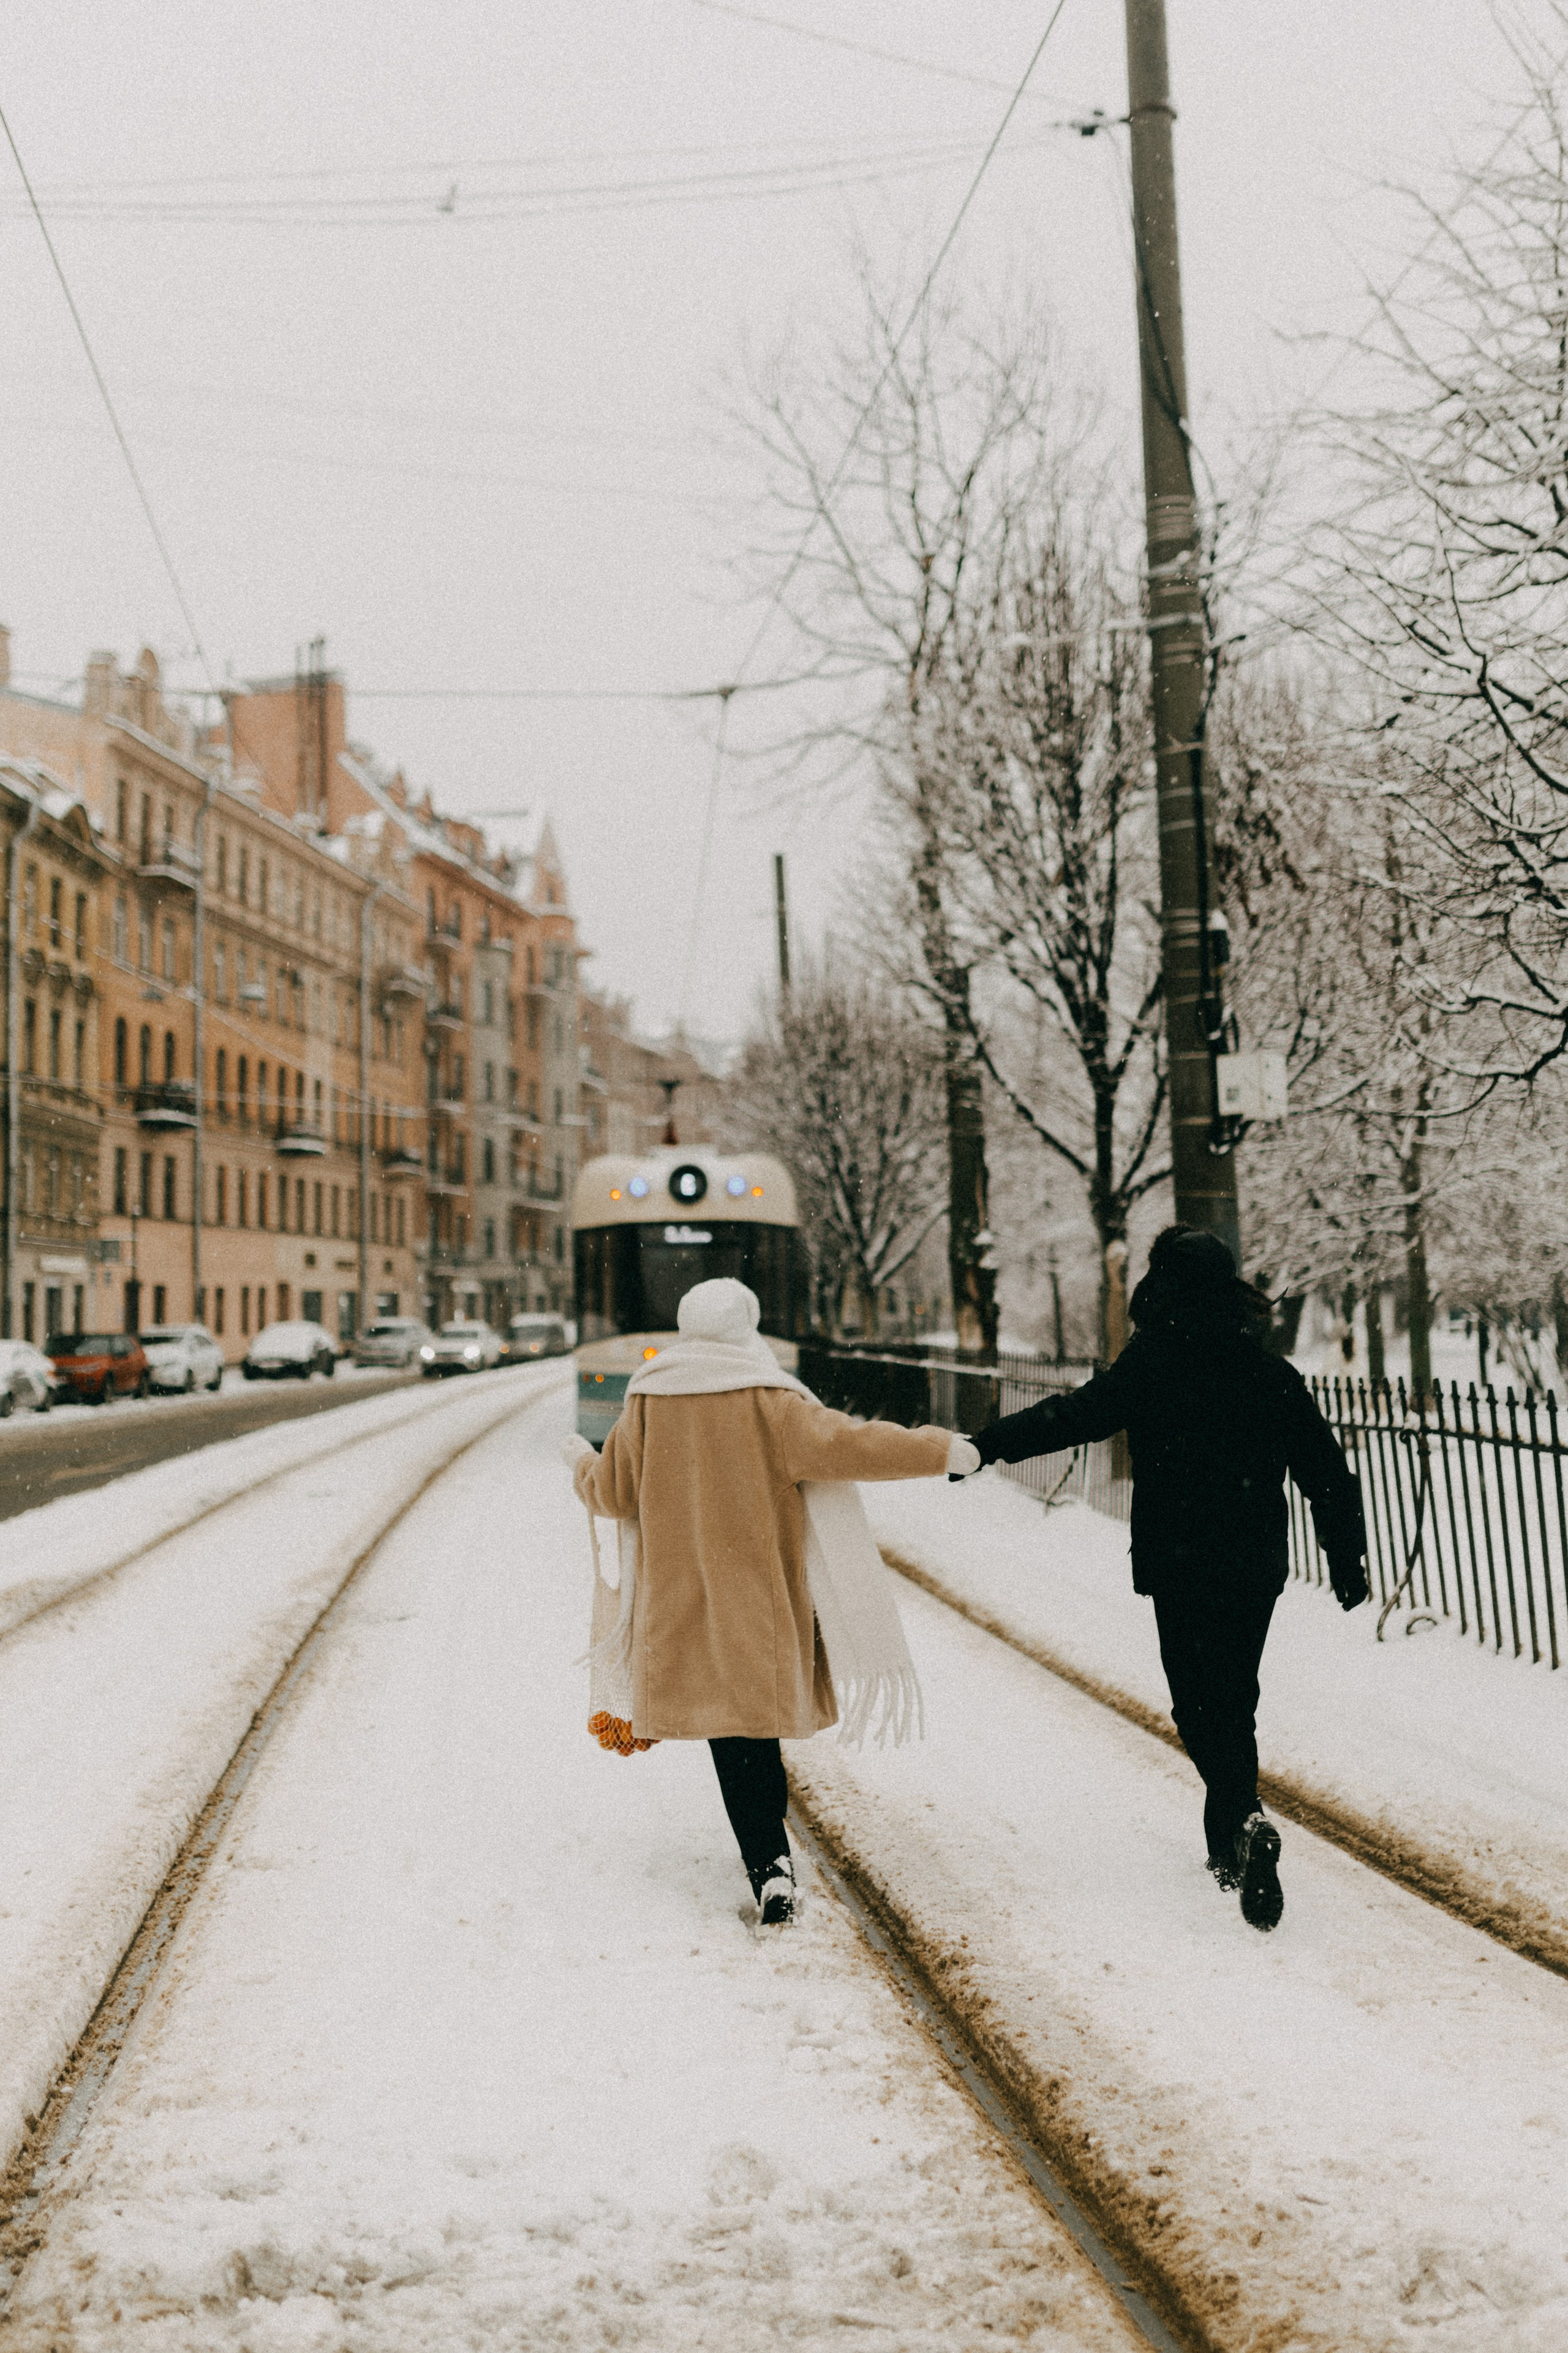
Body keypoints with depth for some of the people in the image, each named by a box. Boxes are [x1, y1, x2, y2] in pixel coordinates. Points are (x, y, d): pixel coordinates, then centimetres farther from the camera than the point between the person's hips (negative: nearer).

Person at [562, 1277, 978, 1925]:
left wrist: (582, 1463, 29)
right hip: (763, 1595, -2)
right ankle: (770, 1852, 25)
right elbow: (843, 1445, -19)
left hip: (684, 1600, 2)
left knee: (731, 1730, 7)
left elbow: (612, 1493, 6)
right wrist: (938, 1450, -9)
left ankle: (769, 1867, -2)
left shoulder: (648, 1402, -1)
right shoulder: (768, 1401, -11)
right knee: (761, 1705, 16)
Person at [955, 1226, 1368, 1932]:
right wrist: (1348, 1563, 17)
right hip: (1256, 1567, 4)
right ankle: (1230, 1843, 25)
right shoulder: (1272, 1373, 5)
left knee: (1199, 1704, 2)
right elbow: (1328, 1473, 7)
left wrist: (990, 1445, -21)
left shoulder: (1152, 1364, -8)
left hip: (1177, 1567, -4)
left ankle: (1247, 1822, -20)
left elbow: (1078, 1414, -21)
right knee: (1236, 1697, 18)